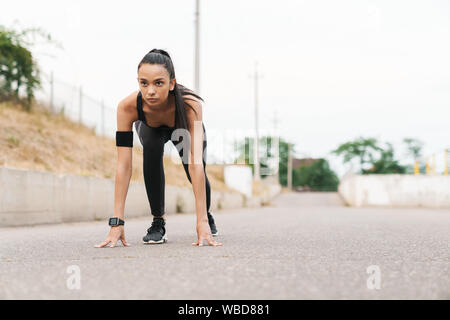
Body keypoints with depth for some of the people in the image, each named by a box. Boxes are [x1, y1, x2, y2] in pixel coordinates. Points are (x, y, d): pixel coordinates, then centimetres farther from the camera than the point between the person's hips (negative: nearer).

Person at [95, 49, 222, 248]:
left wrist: (201, 221, -52)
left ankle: (207, 215, 26)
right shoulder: (128, 107, -41)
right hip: (150, 129, 0)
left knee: (196, 175, -10)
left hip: (185, 128, 0)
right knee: (152, 147, -32)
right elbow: (124, 166, -40)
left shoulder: (190, 104, -44)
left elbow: (195, 164, -48)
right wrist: (117, 222, -44)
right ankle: (158, 221, -16)